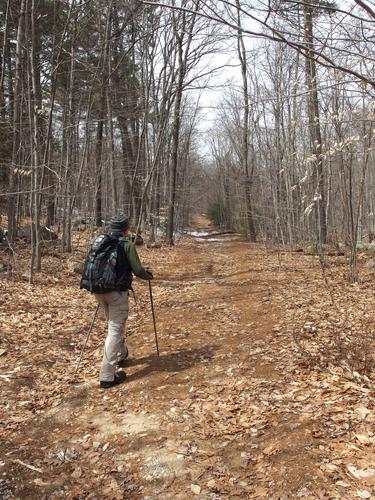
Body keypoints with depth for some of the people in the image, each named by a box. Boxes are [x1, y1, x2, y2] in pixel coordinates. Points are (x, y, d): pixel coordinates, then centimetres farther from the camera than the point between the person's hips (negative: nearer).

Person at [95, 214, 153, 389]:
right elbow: (137, 270, -10)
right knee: (115, 330, -3)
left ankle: (121, 355, 47)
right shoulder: (127, 244, -7)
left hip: (99, 290, 7)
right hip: (117, 292, -7)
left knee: (114, 324, 26)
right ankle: (107, 376, -4)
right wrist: (148, 274, 12)